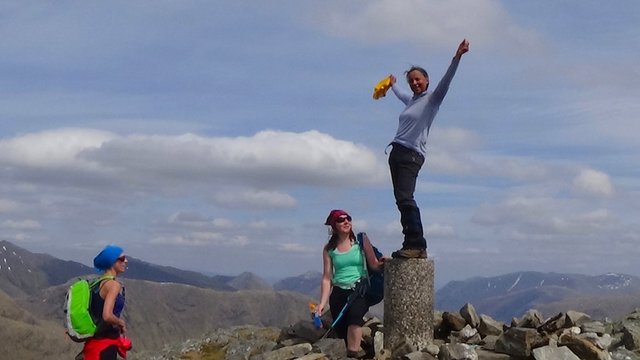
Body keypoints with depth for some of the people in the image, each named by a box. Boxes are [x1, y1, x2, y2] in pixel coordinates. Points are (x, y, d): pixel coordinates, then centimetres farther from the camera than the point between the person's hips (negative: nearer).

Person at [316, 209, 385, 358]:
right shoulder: (329, 249, 6)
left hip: (359, 289, -3)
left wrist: (383, 262, -24)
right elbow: (327, 278, 5)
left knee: (355, 314, -32)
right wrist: (322, 303, -2)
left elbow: (374, 265, 0)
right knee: (341, 330, -1)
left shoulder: (361, 240, 3)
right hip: (338, 293, 3)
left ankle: (353, 354, -33)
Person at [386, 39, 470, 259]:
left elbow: (446, 81, -16)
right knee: (402, 200, 3)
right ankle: (412, 244, 3)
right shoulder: (411, 100, 21)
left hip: (412, 155, -8)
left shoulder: (432, 99, 1)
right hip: (396, 152, 8)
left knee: (405, 198, -21)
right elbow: (400, 95, 45)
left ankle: (417, 245, -24)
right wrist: (392, 84, 65)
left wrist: (457, 57, -28)